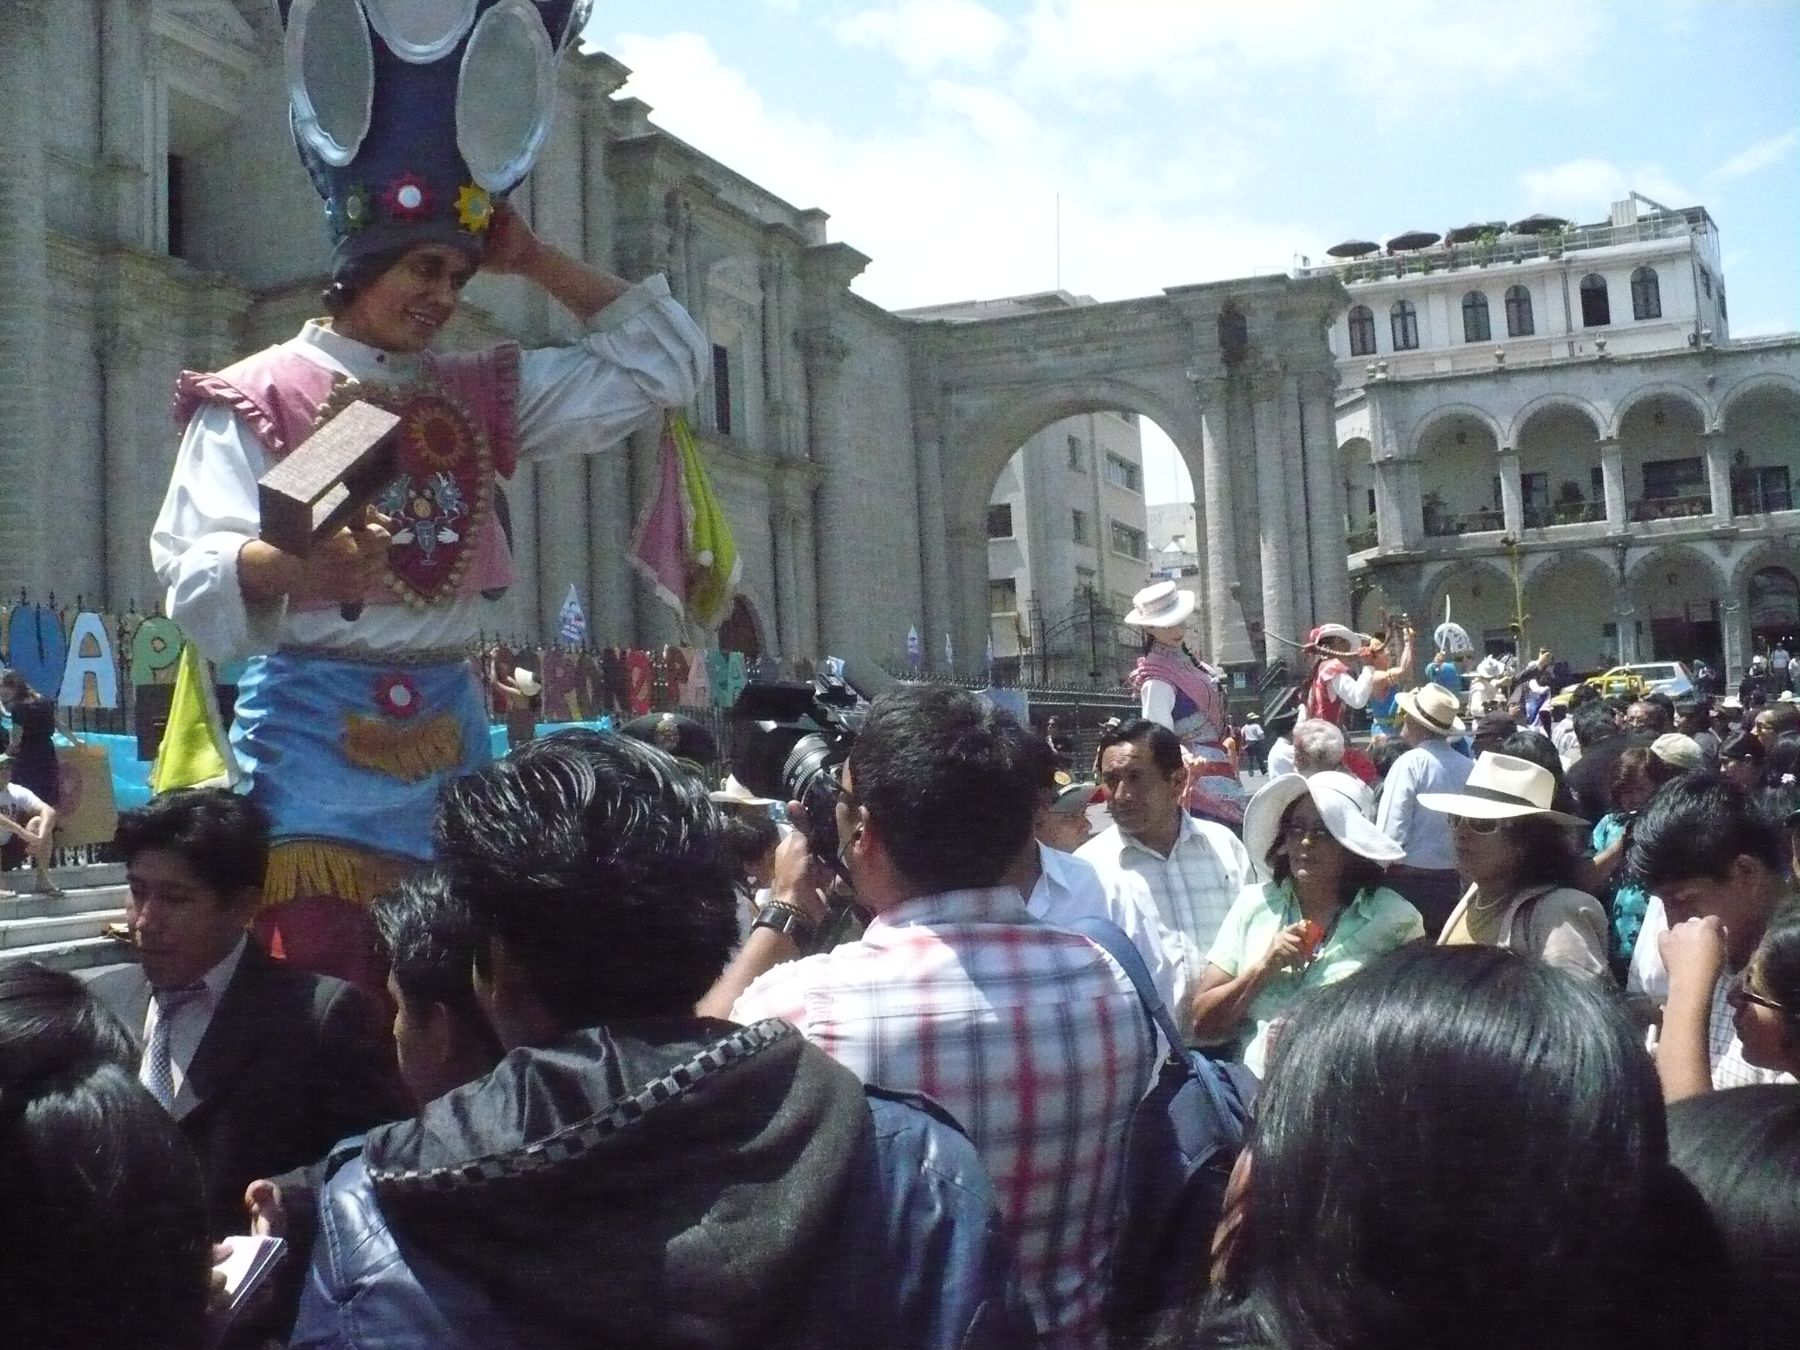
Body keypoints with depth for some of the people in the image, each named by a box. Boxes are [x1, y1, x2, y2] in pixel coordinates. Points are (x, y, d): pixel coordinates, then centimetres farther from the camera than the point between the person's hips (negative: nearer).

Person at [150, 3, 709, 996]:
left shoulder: (481, 395, 14)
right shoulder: (260, 395, 0)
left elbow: (662, 366, 14)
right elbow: (194, 574, -10)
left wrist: (536, 263, 10)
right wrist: (294, 563, -32)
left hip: (450, 725, 5)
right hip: (314, 723, -5)